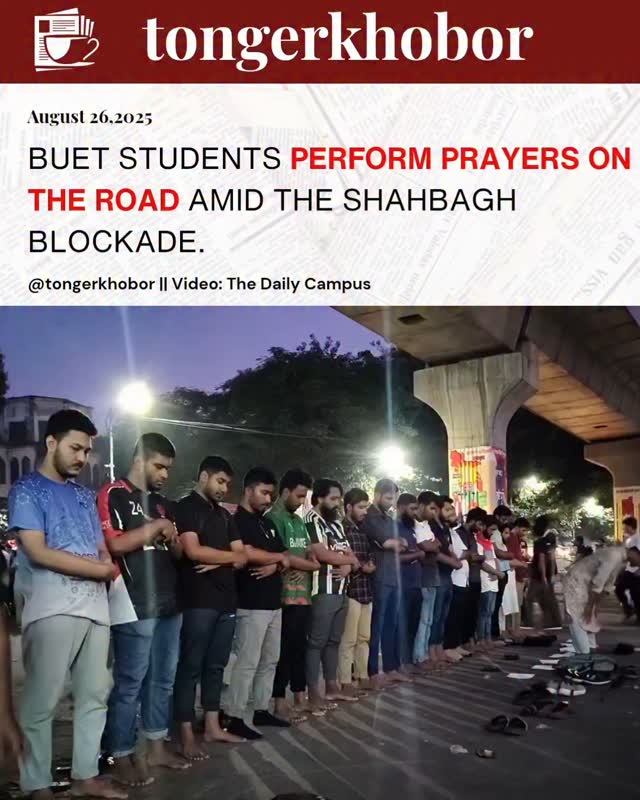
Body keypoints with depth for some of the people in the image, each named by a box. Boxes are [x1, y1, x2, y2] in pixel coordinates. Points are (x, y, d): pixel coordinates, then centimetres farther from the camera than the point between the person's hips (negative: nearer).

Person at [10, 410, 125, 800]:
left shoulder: (85, 495, 18)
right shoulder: (27, 490, -2)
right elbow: (37, 551, -12)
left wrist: (108, 565, -8)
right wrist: (98, 569, -7)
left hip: (95, 606, 7)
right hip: (52, 609, -7)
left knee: (94, 695, 10)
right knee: (42, 702, -1)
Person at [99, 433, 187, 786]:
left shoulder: (163, 503, 17)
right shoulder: (112, 495, -5)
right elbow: (112, 544, -17)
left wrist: (172, 538, -4)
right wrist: (154, 528, -8)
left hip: (168, 604, 8)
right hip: (134, 606, -8)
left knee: (163, 679, 14)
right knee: (129, 683, -3)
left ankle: (156, 745, 26)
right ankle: (121, 757, 8)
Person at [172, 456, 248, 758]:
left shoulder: (224, 515, 19)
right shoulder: (185, 508, -3)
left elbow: (242, 558, 13)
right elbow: (193, 551, -16)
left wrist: (218, 562, -8)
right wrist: (229, 555, -2)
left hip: (226, 600, 7)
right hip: (198, 601, -7)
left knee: (216, 666, 12)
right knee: (191, 667, -3)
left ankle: (213, 726, 20)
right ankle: (186, 736, 2)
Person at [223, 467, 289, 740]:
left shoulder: (267, 523, 17)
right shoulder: (237, 520, -9)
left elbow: (285, 557, 15)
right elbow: (248, 554, -22)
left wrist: (275, 565, -9)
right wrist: (278, 557, -6)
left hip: (273, 602, 9)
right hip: (251, 604, -9)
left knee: (270, 660, 13)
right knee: (247, 662, -6)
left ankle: (261, 710, 23)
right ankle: (234, 717, 1)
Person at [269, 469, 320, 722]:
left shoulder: (299, 520, 17)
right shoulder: (274, 518, -10)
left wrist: (313, 557, -8)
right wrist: (311, 565, -3)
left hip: (303, 593, 8)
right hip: (286, 595, -8)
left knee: (300, 647, 12)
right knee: (284, 649, -2)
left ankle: (300, 698, 20)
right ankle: (280, 703, 5)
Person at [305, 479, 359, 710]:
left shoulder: (336, 523, 17)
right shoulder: (312, 521, -11)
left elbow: (349, 552, 15)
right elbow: (322, 554, -21)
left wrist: (347, 566, -9)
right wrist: (349, 559, -5)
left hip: (341, 591, 9)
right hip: (323, 591, -9)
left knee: (334, 640, 14)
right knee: (317, 642, -4)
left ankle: (332, 687, 22)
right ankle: (313, 693, 1)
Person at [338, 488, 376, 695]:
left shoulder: (361, 531, 16)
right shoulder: (341, 529, -10)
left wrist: (371, 565, 0)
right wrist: (360, 566, -11)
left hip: (366, 589, 8)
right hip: (350, 590, -8)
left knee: (364, 637, 13)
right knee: (349, 639, -4)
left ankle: (362, 677, 22)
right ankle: (345, 682, 2)